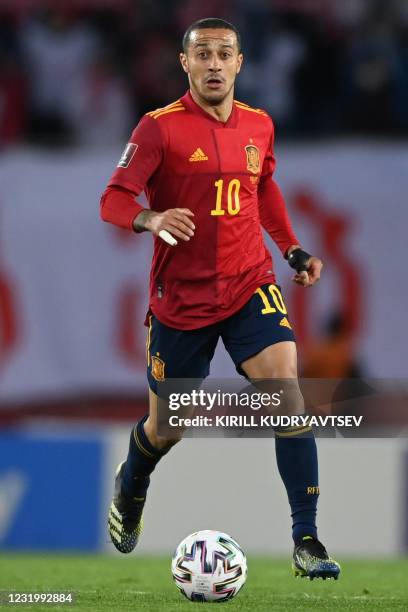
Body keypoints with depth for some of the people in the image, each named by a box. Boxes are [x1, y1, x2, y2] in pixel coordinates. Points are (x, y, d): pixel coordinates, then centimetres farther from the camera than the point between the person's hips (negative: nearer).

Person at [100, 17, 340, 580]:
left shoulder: (259, 126, 5)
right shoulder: (160, 127, -10)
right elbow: (113, 201, -13)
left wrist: (294, 249, 17)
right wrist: (152, 220, -33)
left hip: (250, 285, 2)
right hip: (181, 297, -2)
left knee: (286, 389, -19)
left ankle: (306, 541, -17)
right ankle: (130, 490, 47)